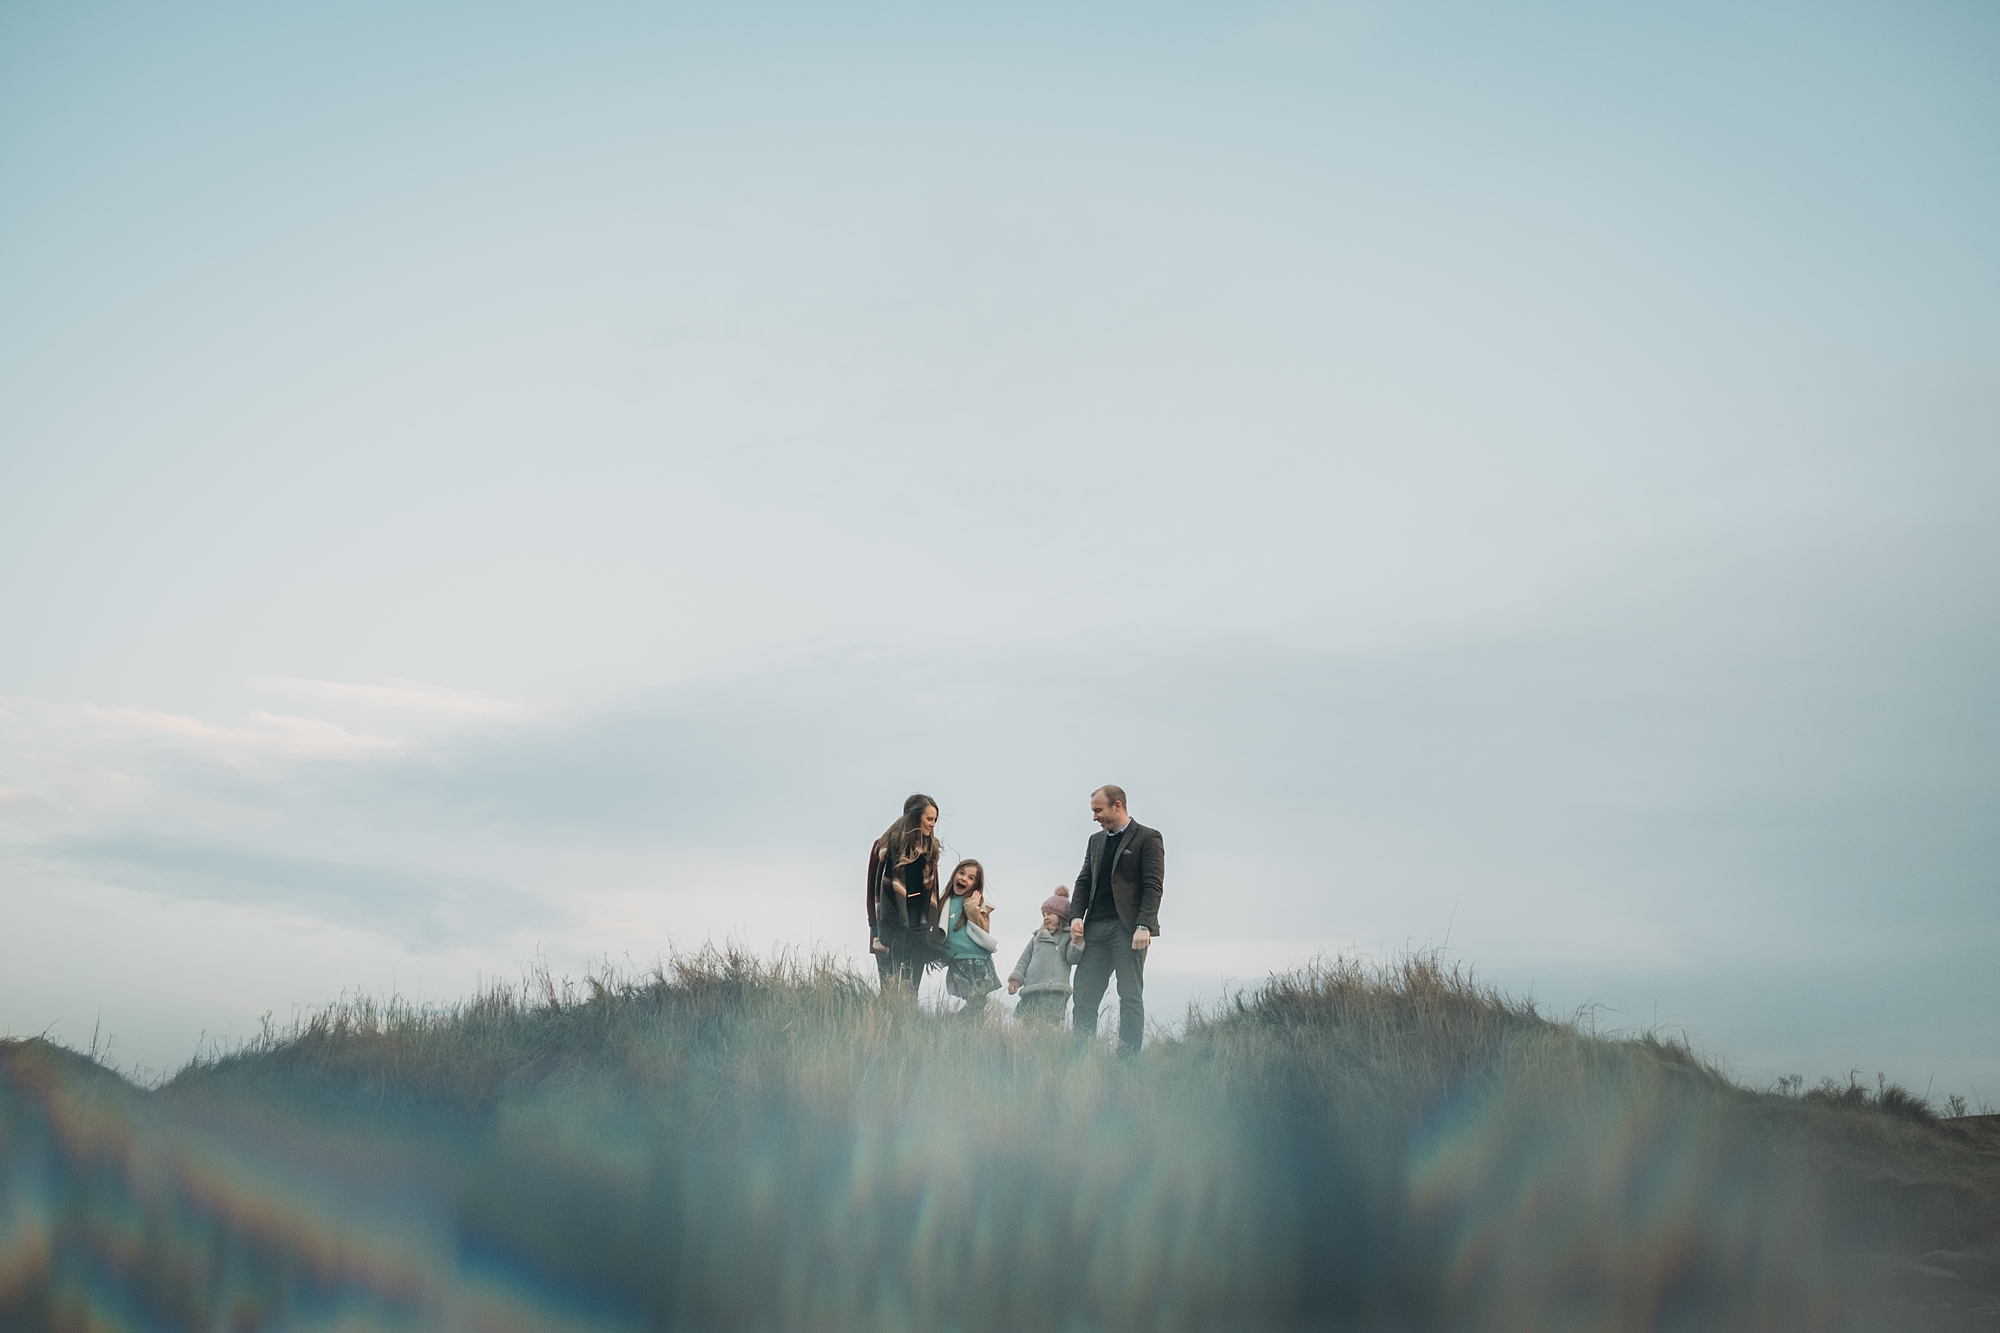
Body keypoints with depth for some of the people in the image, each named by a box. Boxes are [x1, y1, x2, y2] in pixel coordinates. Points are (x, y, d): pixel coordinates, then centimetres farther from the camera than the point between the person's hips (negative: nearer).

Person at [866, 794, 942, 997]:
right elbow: (875, 886, -8)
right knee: (889, 985, -6)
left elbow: (932, 889, 12)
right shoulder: (889, 844, -5)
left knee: (912, 988, 5)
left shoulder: (929, 848, 13)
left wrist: (935, 926, 5)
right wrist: (875, 925, -14)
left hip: (918, 926, 5)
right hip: (891, 925, -5)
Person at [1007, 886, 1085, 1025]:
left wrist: (1077, 942, -17)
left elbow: (1072, 958, 0)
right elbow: (1025, 960, 24)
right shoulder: (1037, 937, 26)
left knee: (1049, 1024, -20)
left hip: (1054, 992, -5)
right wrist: (1015, 979, 12)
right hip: (1031, 990, 5)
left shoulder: (1068, 936, 12)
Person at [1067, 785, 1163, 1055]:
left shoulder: (1147, 838, -1)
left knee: (1131, 996, -4)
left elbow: (1153, 886, -9)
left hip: (1128, 929, -6)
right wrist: (1077, 917, 3)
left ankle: (1129, 1055, -3)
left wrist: (1144, 926, -18)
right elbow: (1084, 882, 19)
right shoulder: (1096, 840, 20)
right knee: (1084, 994, 0)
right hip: (1096, 928, 6)